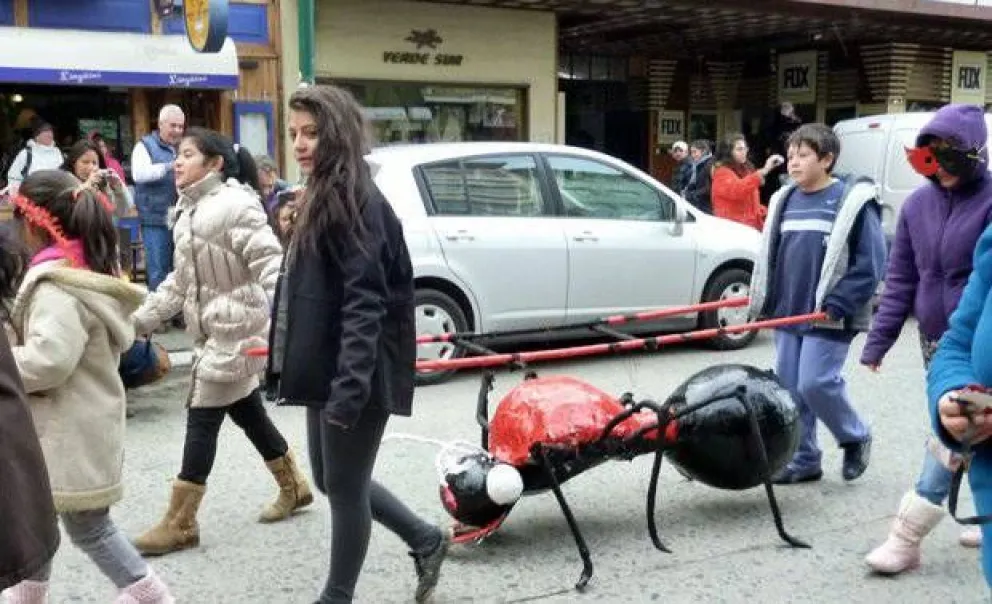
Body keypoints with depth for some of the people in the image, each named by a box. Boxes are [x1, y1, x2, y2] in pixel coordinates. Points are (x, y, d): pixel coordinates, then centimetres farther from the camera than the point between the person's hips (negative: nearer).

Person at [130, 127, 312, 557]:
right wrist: (140, 319, 17)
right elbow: (181, 281, 19)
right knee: (247, 413, 17)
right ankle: (293, 488, 35)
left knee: (202, 418, -4)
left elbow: (270, 264, -23)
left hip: (237, 329, -9)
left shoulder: (235, 204, -16)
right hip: (213, 330, 9)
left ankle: (179, 524, 5)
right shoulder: (190, 212, 14)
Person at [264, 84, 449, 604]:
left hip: (352, 376, -10)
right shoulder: (323, 198, 13)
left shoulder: (357, 201, -17)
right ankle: (426, 540, 35)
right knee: (332, 480, 20)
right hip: (325, 370, 10)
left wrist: (350, 385, -28)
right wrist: (296, 365, 21)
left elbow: (365, 303, -23)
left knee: (344, 487, 5)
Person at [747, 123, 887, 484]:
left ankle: (856, 438, 17)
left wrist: (838, 304, -17)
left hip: (828, 318, -6)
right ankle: (803, 460, 20)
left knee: (816, 383, -10)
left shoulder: (853, 201, -8)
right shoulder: (784, 200, 11)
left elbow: (871, 262, -11)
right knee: (789, 388, 7)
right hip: (787, 314, 6)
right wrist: (763, 298, 13)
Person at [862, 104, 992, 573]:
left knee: (951, 436, -7)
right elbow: (900, 279, 8)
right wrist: (878, 340, 6)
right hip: (935, 339, 6)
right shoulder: (918, 204, 5)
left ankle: (905, 539, -3)